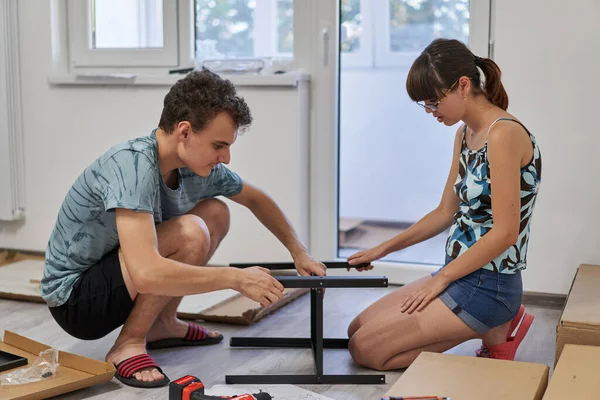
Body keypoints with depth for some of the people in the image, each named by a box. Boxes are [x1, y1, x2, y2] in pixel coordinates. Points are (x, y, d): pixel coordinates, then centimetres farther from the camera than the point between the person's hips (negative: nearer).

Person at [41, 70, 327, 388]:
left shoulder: (198, 165, -7)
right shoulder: (132, 165, -31)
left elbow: (256, 199, 14)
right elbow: (147, 273, -41)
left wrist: (299, 252, 5)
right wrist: (237, 278, -33)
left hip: (114, 282, 8)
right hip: (73, 299, -8)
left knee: (215, 212, 3)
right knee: (190, 234, -27)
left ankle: (161, 325, 10)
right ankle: (128, 346, -12)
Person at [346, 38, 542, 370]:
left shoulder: (504, 134, -20)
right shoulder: (465, 133, 9)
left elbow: (505, 233, -22)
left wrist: (441, 278, -14)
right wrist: (384, 249, 12)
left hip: (487, 283, -10)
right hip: (459, 274, 10)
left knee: (365, 348, -9)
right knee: (357, 328, 14)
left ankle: (492, 333, 0)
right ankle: (491, 324, 11)